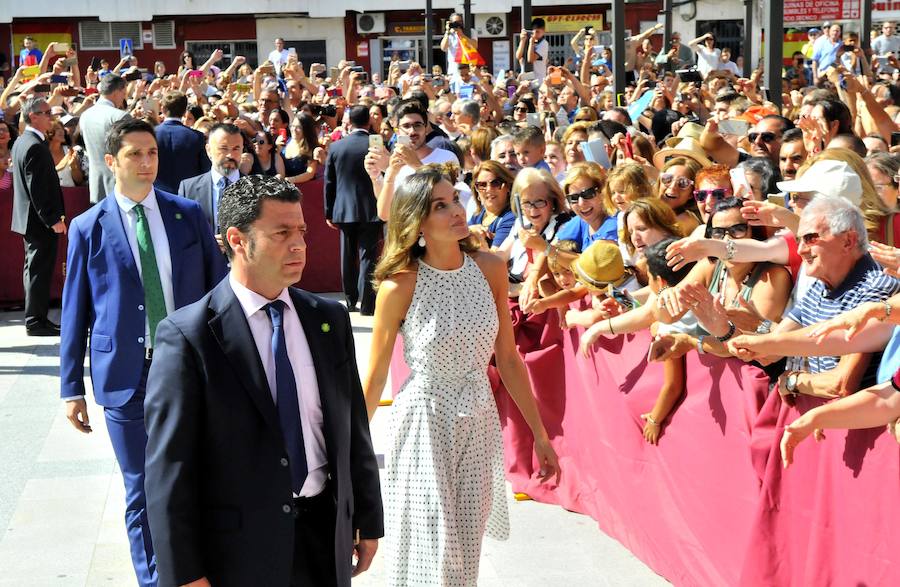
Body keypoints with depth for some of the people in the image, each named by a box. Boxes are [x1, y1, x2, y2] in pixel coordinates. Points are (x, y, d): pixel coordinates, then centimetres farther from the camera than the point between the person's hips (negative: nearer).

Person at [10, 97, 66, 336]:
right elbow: (38, 188, -24)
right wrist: (53, 219, -20)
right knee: (40, 270, -3)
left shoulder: (21, 142, 11)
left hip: (29, 217, 10)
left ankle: (35, 319, 22)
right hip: (40, 219, -10)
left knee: (35, 269, 15)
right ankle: (36, 321, 2)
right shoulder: (35, 147, -21)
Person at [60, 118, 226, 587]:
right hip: (126, 377, -1)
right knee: (143, 492, 7)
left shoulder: (189, 215, 4)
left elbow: (217, 287, 8)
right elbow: (74, 314, 2)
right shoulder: (88, 228, 0)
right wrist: (72, 387, 1)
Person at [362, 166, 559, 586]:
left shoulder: (490, 269, -3)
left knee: (466, 553, 12)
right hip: (425, 422, -4)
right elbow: (374, 380, -4)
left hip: (480, 421, 4)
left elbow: (508, 359, 5)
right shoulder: (400, 286, -13)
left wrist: (540, 435, 8)